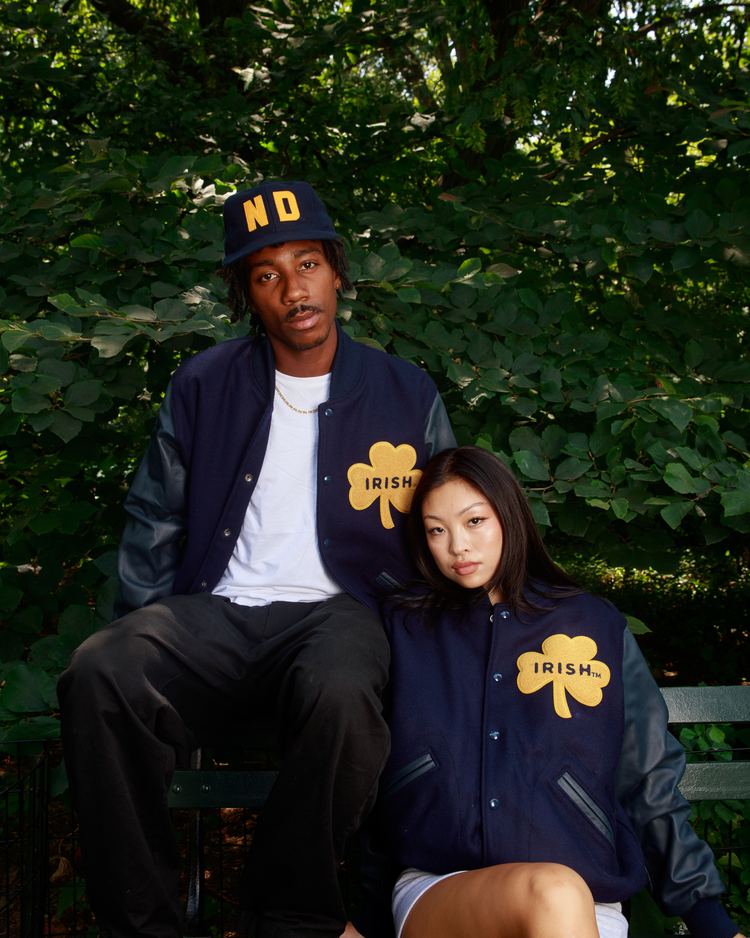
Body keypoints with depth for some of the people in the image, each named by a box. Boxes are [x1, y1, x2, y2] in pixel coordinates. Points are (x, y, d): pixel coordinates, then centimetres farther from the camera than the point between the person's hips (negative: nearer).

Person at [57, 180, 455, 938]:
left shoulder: (408, 397, 10)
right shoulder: (202, 387, 12)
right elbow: (153, 525, 15)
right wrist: (145, 635, 1)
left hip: (333, 611, -1)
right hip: (211, 613, 2)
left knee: (342, 695, -38)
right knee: (99, 674, -31)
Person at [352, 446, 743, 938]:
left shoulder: (597, 625, 14)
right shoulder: (405, 626, 15)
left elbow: (650, 786, 14)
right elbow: (366, 782, 15)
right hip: (433, 892, 0)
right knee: (552, 895, -33)